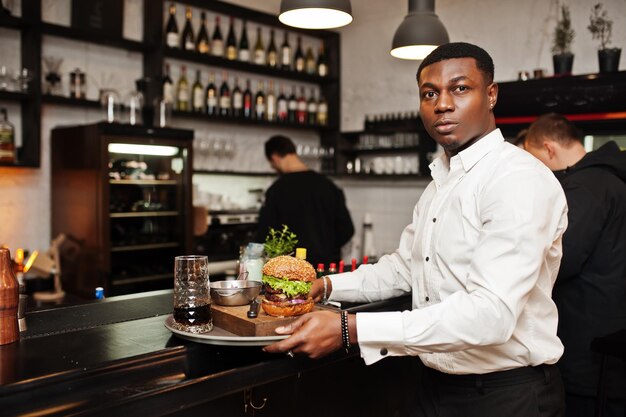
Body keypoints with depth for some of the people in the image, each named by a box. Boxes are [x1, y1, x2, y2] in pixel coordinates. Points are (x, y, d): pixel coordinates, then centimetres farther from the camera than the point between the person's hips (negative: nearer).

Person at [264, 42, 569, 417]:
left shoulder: (520, 178, -20)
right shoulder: (441, 182, 9)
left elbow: (491, 313, -30)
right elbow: (403, 268, 16)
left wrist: (349, 329, -33)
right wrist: (326, 286, 1)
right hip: (439, 385, 8)